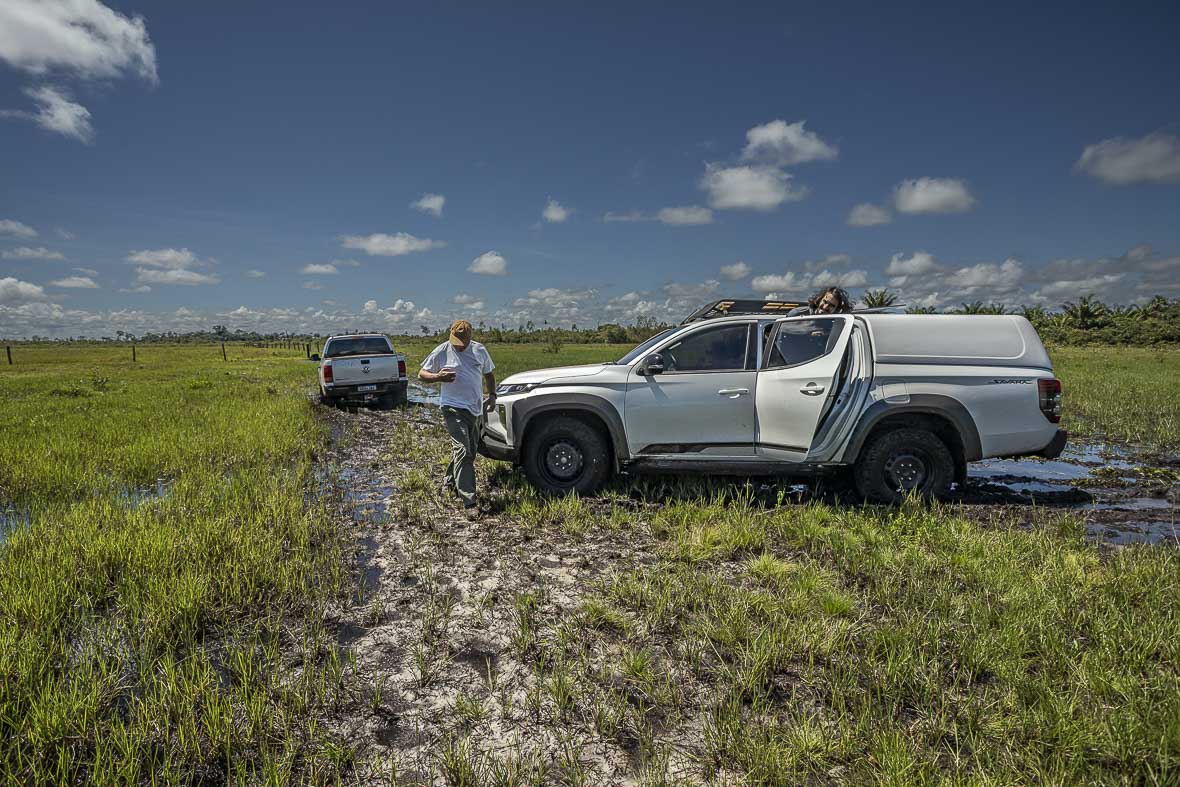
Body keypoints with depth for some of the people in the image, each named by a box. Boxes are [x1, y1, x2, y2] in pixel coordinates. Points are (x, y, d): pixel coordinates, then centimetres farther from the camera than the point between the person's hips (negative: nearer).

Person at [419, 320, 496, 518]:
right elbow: (421, 374, 1)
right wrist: (438, 377, -19)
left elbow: (488, 374, 18)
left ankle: (450, 481, 41)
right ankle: (469, 502, -19)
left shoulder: (480, 350, 6)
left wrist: (492, 395, 3)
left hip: (475, 409, 5)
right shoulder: (442, 351, -4)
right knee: (462, 451, -16)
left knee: (470, 451, 16)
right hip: (454, 408, -5)